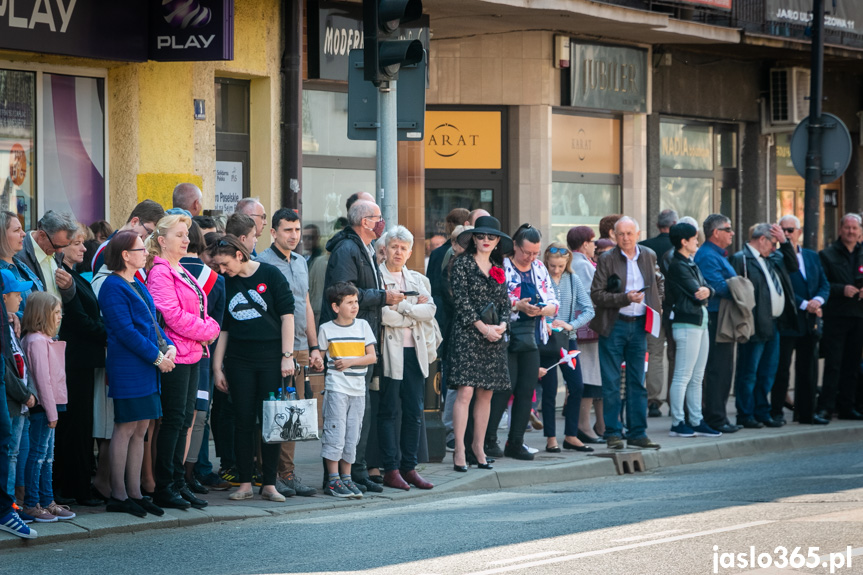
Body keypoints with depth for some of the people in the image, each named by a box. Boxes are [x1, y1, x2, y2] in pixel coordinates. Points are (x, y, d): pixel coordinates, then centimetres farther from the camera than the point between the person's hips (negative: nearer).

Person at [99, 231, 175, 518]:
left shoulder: (137, 285, 18)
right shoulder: (113, 287, -11)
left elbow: (152, 322, 20)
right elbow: (125, 330, -17)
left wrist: (168, 345, 2)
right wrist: (157, 357, -15)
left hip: (147, 368, 9)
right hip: (128, 367, -9)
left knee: (141, 429, 10)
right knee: (125, 429, -6)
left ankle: (135, 492, 14)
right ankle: (118, 495, -1)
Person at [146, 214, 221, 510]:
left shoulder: (182, 273, 19)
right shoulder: (160, 273, -11)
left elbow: (197, 312, 24)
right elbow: (174, 317, -19)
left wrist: (209, 327, 3)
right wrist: (207, 331, -9)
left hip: (192, 354, 9)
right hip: (175, 355, -9)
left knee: (184, 419, 10)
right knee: (173, 419, -7)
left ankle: (178, 482, 15)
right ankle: (164, 487, -2)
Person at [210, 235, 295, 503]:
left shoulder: (270, 275, -3)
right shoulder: (225, 283, 6)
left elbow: (287, 315, -3)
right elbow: (222, 327, 10)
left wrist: (287, 355, -8)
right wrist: (217, 367, 7)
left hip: (271, 359, -2)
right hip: (239, 361, 2)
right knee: (243, 421, 2)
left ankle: (269, 484, 5)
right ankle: (245, 483, 7)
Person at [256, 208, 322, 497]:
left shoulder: (301, 262, 17)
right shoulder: (263, 262, -7)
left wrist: (314, 347, 18)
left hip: (299, 349, 7)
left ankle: (287, 473, 12)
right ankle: (271, 475, -2)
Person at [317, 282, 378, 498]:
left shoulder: (363, 326, 7)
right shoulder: (327, 329, 1)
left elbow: (372, 357, 3)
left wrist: (350, 362, -8)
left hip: (358, 389, 3)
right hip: (336, 388, -3)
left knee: (352, 436, 7)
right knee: (335, 434, -7)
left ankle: (346, 478, 15)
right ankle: (333, 480, -3)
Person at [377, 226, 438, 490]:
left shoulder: (418, 280, 17)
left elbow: (429, 310, 2)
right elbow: (382, 314, -14)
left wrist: (401, 307, -10)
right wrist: (414, 314, -5)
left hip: (415, 351, 5)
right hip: (389, 352, -5)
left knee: (414, 412, 4)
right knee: (388, 412, -4)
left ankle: (409, 467, 9)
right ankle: (391, 470, -1)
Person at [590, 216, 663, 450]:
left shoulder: (649, 256, 7)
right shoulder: (607, 259, -7)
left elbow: (658, 282, 24)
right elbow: (596, 294, -11)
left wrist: (656, 306, 10)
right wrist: (625, 298, -19)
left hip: (639, 325, 4)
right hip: (614, 326, -4)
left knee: (637, 382, 8)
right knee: (611, 383, -1)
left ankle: (637, 433, 13)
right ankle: (613, 433, 5)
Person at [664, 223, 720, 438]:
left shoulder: (691, 264, 17)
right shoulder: (677, 266, -12)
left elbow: (704, 291, 7)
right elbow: (696, 293, -18)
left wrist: (706, 290, -13)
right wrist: (701, 293, 1)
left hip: (700, 322, 10)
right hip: (687, 323, -10)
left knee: (697, 377, 12)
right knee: (683, 376, -7)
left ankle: (697, 421, 16)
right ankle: (677, 423, -4)